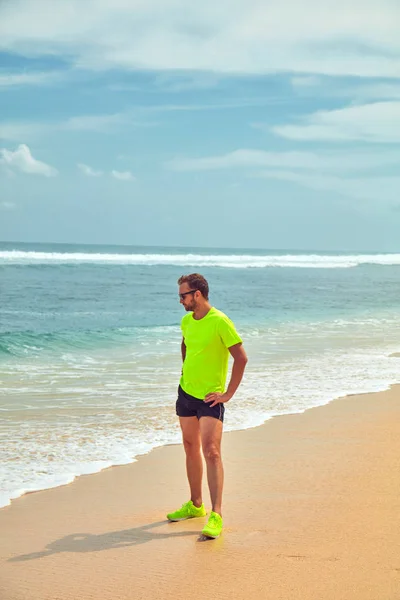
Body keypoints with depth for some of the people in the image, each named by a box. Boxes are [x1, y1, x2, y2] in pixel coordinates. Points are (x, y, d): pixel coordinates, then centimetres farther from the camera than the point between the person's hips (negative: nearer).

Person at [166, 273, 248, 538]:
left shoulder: (220, 322, -17)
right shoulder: (187, 320, 6)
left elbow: (241, 358, -17)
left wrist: (228, 394, -17)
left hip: (210, 397, -8)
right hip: (186, 392, 8)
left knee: (211, 451, -16)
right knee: (191, 448, 15)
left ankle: (216, 515, -19)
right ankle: (196, 505, 29)